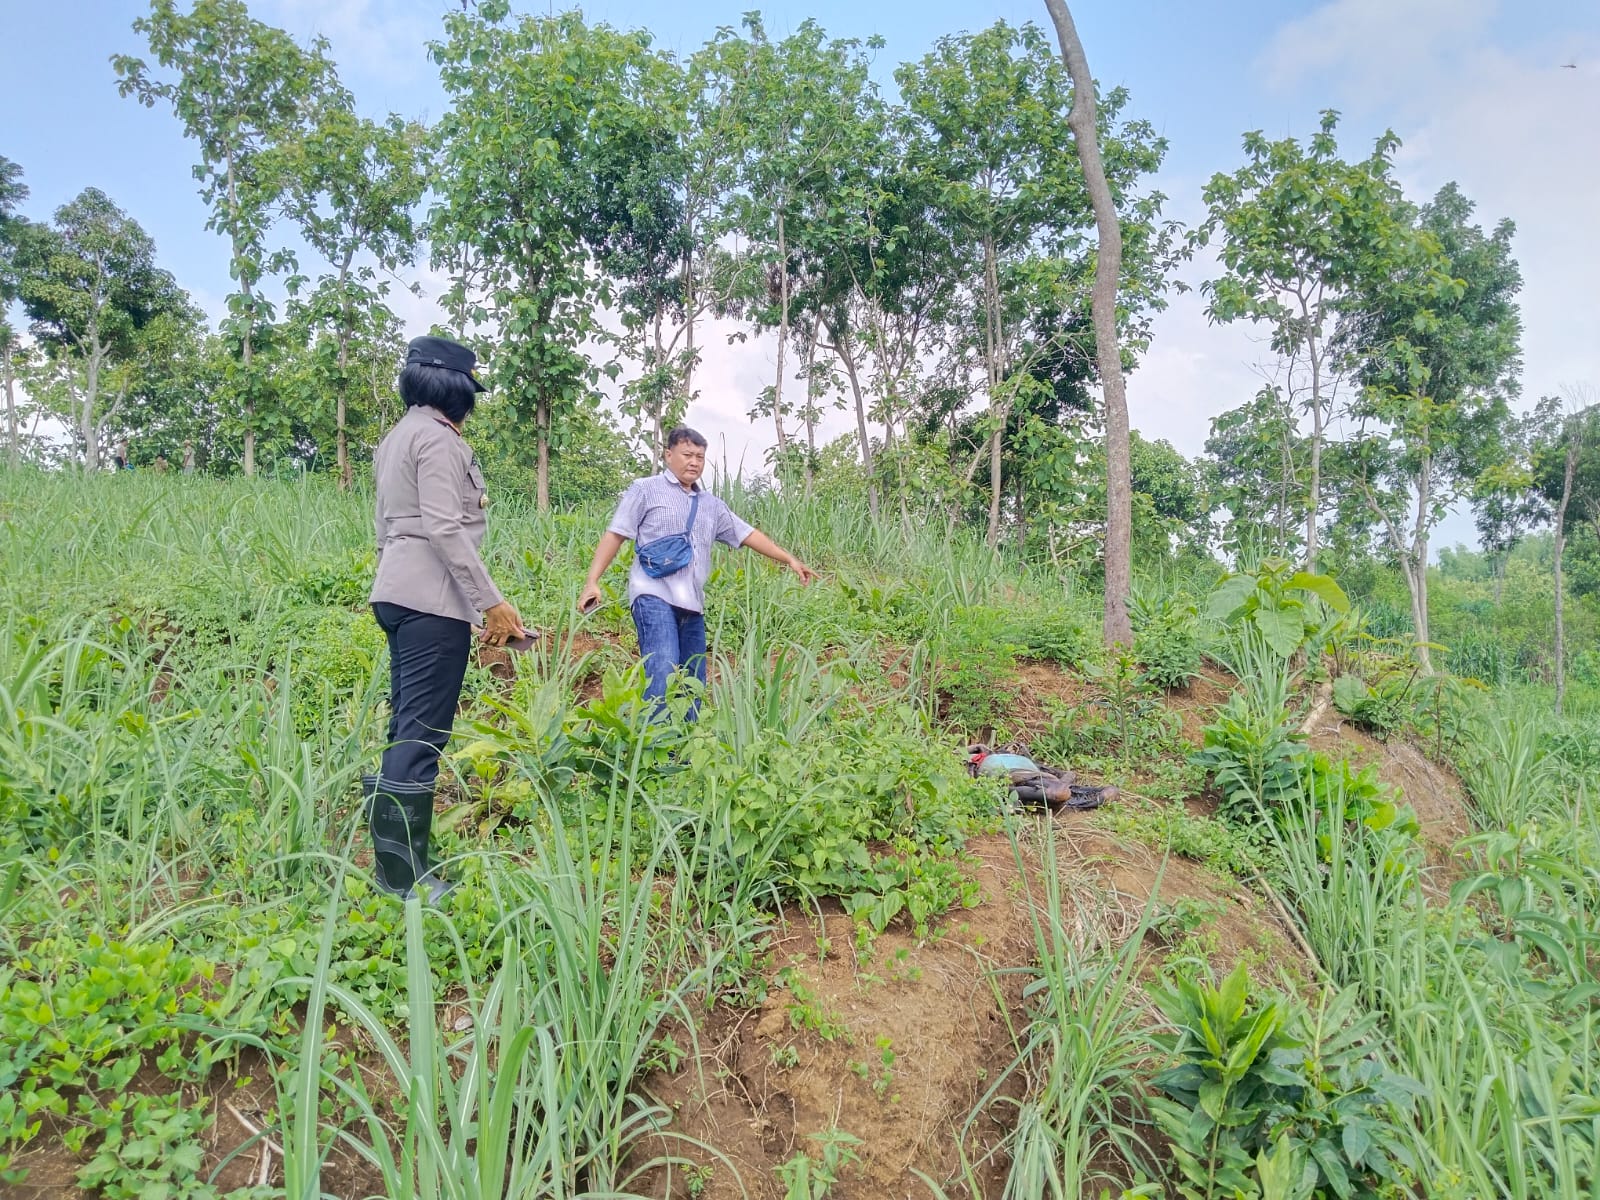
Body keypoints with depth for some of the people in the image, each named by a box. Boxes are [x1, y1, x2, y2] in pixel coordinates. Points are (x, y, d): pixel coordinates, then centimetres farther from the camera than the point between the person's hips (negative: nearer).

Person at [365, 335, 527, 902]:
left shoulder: (397, 437, 21)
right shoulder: (438, 437, -10)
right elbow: (445, 529, -18)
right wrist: (492, 602, -18)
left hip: (396, 594, 10)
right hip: (432, 600, -10)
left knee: (405, 727, 13)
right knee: (422, 733, -8)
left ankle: (390, 861, 19)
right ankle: (403, 875, -3)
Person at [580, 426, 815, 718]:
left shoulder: (711, 505, 22)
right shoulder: (646, 490, 6)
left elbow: (748, 534, 22)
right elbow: (614, 535, 2)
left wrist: (790, 559, 16)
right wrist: (592, 581, -7)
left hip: (692, 605, 6)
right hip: (654, 597, -6)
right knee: (662, 673, -23)